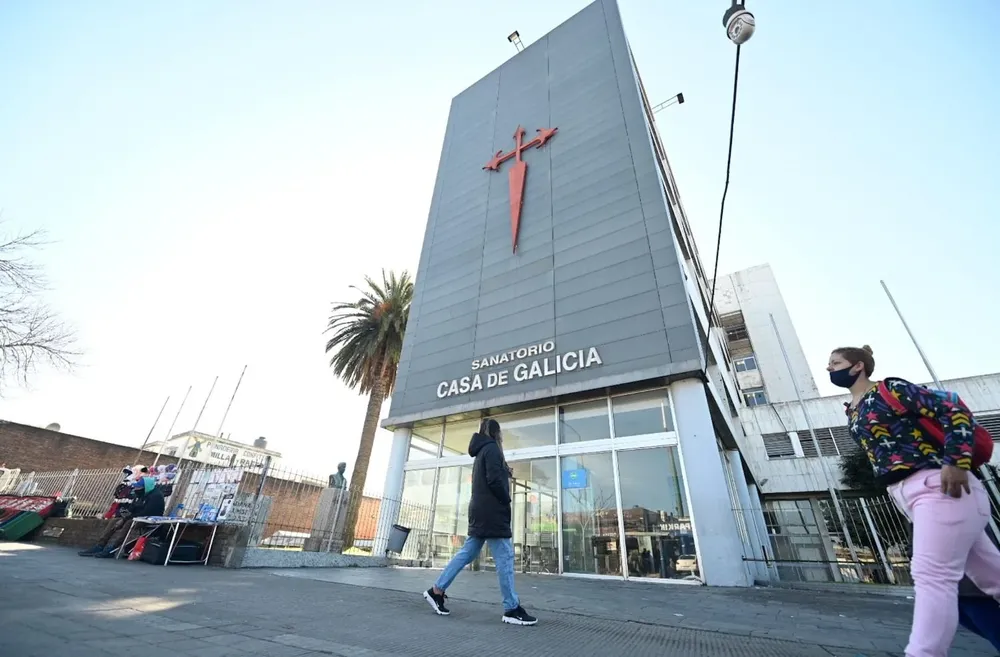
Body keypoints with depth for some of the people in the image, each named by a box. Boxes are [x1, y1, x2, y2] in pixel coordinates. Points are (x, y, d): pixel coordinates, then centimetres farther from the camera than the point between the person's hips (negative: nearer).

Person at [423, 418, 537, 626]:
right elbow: (494, 480, -19)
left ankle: (437, 590, 15)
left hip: (481, 511, 10)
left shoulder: (481, 452, 19)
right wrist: (507, 500, -6)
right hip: (492, 511, -10)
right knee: (505, 557, -4)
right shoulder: (491, 448, -10)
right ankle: (512, 609, 2)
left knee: (467, 552, 12)